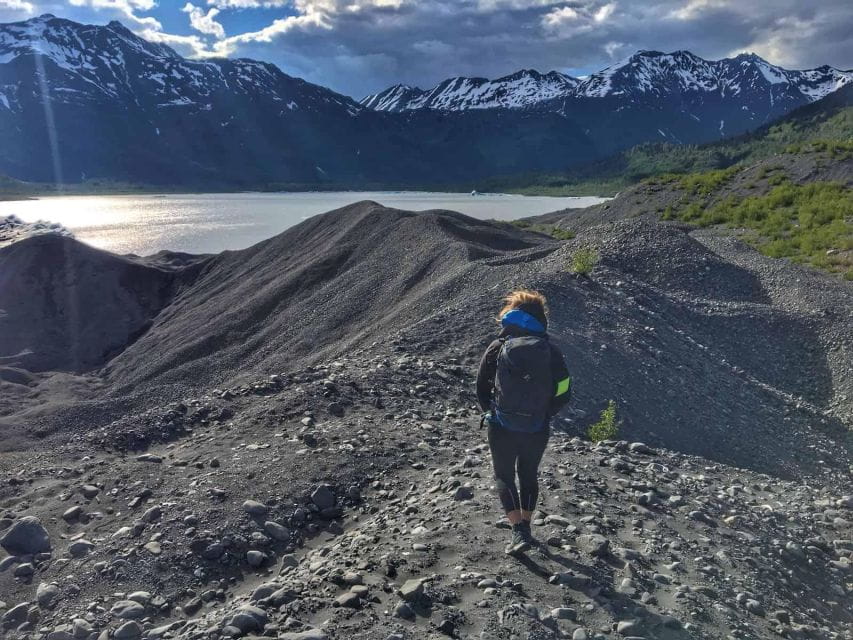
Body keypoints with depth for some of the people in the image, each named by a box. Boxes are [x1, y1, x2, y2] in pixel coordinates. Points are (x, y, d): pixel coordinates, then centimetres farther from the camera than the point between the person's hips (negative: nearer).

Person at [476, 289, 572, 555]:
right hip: (538, 431, 2)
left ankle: (519, 531, 1)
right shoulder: (551, 353, -6)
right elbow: (564, 392, -1)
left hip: (502, 428, -2)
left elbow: (481, 387, -1)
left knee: (504, 477, 14)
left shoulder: (497, 349, -9)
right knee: (529, 475, 23)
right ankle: (526, 526, 27)